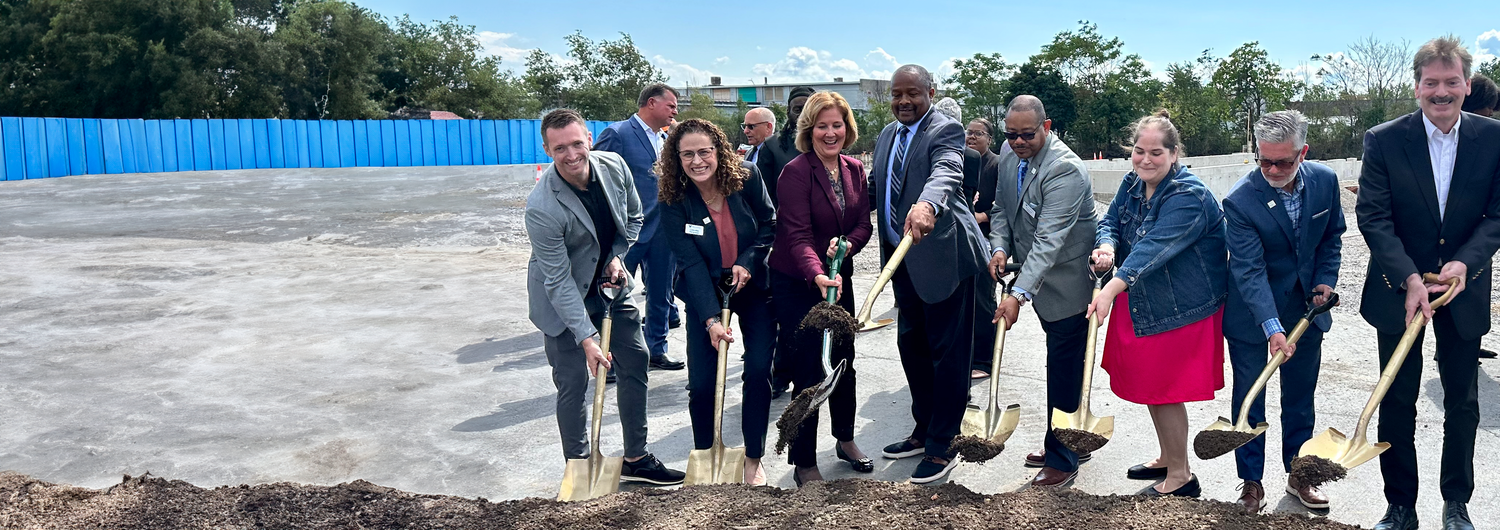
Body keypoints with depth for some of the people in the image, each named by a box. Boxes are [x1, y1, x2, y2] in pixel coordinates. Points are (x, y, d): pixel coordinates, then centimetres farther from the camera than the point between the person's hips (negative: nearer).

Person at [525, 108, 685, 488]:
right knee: (573, 382, -3)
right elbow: (558, 281, -27)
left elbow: (633, 216, 7)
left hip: (609, 283, 6)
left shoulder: (615, 166, -15)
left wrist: (616, 256, -5)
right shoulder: (542, 208, -30)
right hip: (563, 297, -6)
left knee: (635, 361, 9)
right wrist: (587, 338, -29)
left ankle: (636, 460, 24)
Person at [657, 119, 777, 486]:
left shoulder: (746, 177, -14)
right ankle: (704, 457, 18)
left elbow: (769, 224, -1)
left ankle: (753, 458, 12)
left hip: (753, 287, 1)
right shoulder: (674, 202, -16)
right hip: (704, 293, -1)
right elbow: (691, 263, -20)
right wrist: (710, 319, -28)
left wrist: (748, 262, -18)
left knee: (759, 370, -7)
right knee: (702, 382, -7)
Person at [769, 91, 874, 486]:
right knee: (809, 371, -4)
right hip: (796, 284, -6)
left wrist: (847, 243, -19)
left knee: (843, 362, 17)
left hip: (839, 279, 6)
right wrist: (817, 276, -42)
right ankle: (804, 464, 10)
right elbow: (797, 235, -26)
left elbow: (864, 223, 3)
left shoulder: (855, 170, 4)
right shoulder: (796, 172, -17)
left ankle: (845, 439, 39)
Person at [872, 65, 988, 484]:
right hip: (902, 257, 9)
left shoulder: (946, 130, -14)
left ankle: (940, 448, 9)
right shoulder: (887, 136, 12)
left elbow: (946, 173, -35)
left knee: (947, 352, 0)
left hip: (941, 256, -8)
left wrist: (927, 205, -55)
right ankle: (923, 431, 33)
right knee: (911, 346, 17)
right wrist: (887, 251, 12)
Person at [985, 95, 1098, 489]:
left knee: (1065, 372, -1)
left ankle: (1062, 460, 11)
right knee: (1060, 365, 19)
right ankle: (1068, 443, 34)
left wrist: (1019, 295, -34)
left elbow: (1049, 239, -30)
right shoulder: (1009, 161, 4)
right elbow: (1000, 209, 15)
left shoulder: (1065, 169, -24)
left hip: (1069, 285, -8)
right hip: (1040, 283, 8)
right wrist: (1000, 247, -5)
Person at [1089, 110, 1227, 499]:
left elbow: (1154, 247, -35)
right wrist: (1106, 246, -23)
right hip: (1141, 304, 8)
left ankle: (1181, 477, 15)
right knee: (1149, 383, 18)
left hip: (1181, 308, -8)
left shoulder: (1188, 197, -23)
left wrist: (1111, 291, -47)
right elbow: (1111, 221, 3)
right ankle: (1167, 459, 37)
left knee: (1164, 389, -2)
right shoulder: (1133, 183, 2)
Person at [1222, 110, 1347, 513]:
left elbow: (1333, 234, 9)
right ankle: (1251, 482, 19)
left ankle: (1298, 475, 30)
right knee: (1249, 398, 5)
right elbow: (1250, 271, -27)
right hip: (1251, 315, -4)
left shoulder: (1325, 181, -9)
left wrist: (1326, 279, -3)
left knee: (1300, 397, 15)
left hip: (1305, 307, 4)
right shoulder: (1240, 201, -24)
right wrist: (1272, 327, -34)